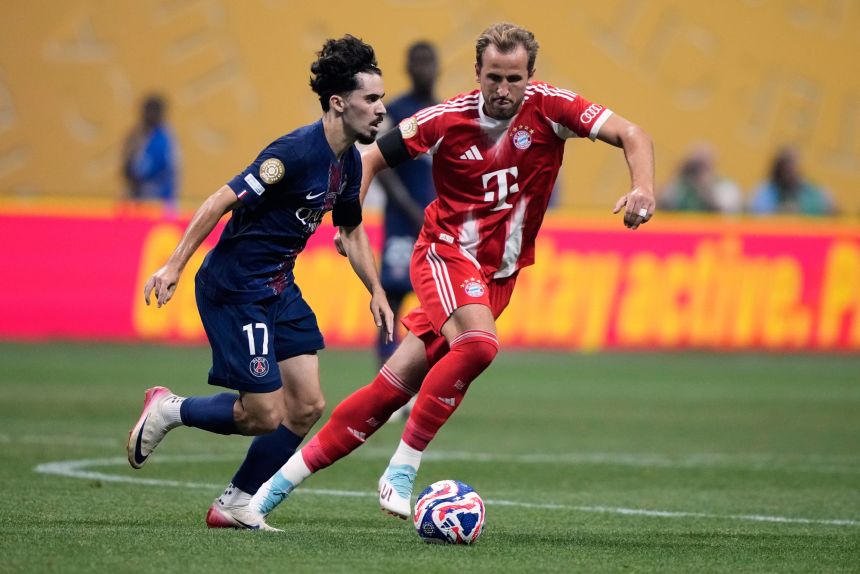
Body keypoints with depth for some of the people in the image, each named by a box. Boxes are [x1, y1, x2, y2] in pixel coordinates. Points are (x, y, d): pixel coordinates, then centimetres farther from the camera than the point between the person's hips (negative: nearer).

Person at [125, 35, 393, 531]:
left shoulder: (349, 162, 5)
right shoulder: (296, 151, -23)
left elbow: (352, 230, 22)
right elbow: (223, 201, -22)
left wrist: (377, 293, 16)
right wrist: (175, 266, -23)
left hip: (279, 287, 9)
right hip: (234, 289, -9)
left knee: (307, 405, 2)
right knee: (265, 415, -8)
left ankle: (236, 506, 15)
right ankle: (169, 410, 16)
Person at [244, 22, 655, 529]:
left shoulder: (549, 107, -9)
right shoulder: (448, 119, -11)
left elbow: (632, 135, -12)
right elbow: (371, 158, 0)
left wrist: (644, 187, -31)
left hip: (498, 275, 3)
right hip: (447, 253, -2)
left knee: (395, 386, -1)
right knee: (479, 344, -33)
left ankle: (281, 482, 6)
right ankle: (402, 469, -21)